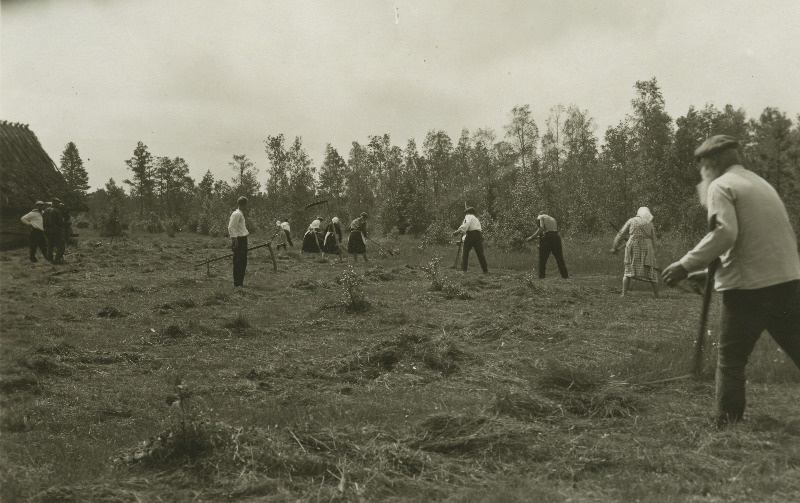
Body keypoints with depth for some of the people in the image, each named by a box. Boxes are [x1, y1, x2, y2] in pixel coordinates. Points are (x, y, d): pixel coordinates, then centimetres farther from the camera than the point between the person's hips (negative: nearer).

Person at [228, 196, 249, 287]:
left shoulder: (241, 214, 17)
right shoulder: (237, 214, -14)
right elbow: (231, 228, -20)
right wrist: (234, 240, -22)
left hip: (243, 239, 10)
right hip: (239, 240, -10)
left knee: (243, 262, 14)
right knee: (238, 262, -6)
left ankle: (240, 282, 21)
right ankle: (237, 283, -2)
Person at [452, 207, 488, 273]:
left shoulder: (468, 216, 6)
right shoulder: (477, 219, 31)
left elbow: (466, 224, -14)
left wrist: (458, 231, -16)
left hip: (471, 235, -6)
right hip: (479, 235, 6)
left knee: (465, 253, 2)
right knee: (480, 254, 10)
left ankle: (463, 269, -3)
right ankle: (485, 270, 9)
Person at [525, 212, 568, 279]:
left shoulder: (540, 217, 9)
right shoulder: (553, 218, 28)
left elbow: (541, 228, -9)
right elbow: (556, 230, 19)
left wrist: (532, 237, -7)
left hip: (546, 238, -5)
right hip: (556, 237, 5)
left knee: (542, 260, 3)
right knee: (559, 258, 13)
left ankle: (541, 277, 0)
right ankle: (565, 275, 15)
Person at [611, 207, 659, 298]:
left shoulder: (631, 221, 8)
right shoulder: (650, 224, 10)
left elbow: (621, 234, 8)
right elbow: (653, 239, 13)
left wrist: (614, 247, 15)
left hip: (633, 249, 0)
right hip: (646, 249, 1)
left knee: (628, 271, 6)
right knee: (652, 273, 9)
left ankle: (624, 294, -7)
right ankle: (657, 296, 7)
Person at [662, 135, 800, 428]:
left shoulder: (721, 185, -2)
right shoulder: (761, 183, 20)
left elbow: (724, 233, -18)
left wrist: (686, 265, -14)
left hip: (749, 286, -6)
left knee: (731, 361, 6)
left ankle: (728, 427, 9)